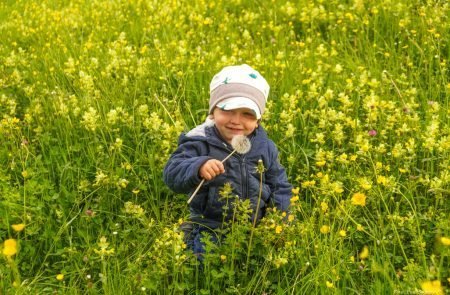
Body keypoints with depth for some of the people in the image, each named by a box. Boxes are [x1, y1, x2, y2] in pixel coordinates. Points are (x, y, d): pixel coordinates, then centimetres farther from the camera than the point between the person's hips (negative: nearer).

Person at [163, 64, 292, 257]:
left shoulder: (264, 146, 0)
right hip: (210, 230, -3)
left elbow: (279, 185, 13)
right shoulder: (200, 143, -13)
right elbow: (172, 175, -24)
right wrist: (198, 167, -43)